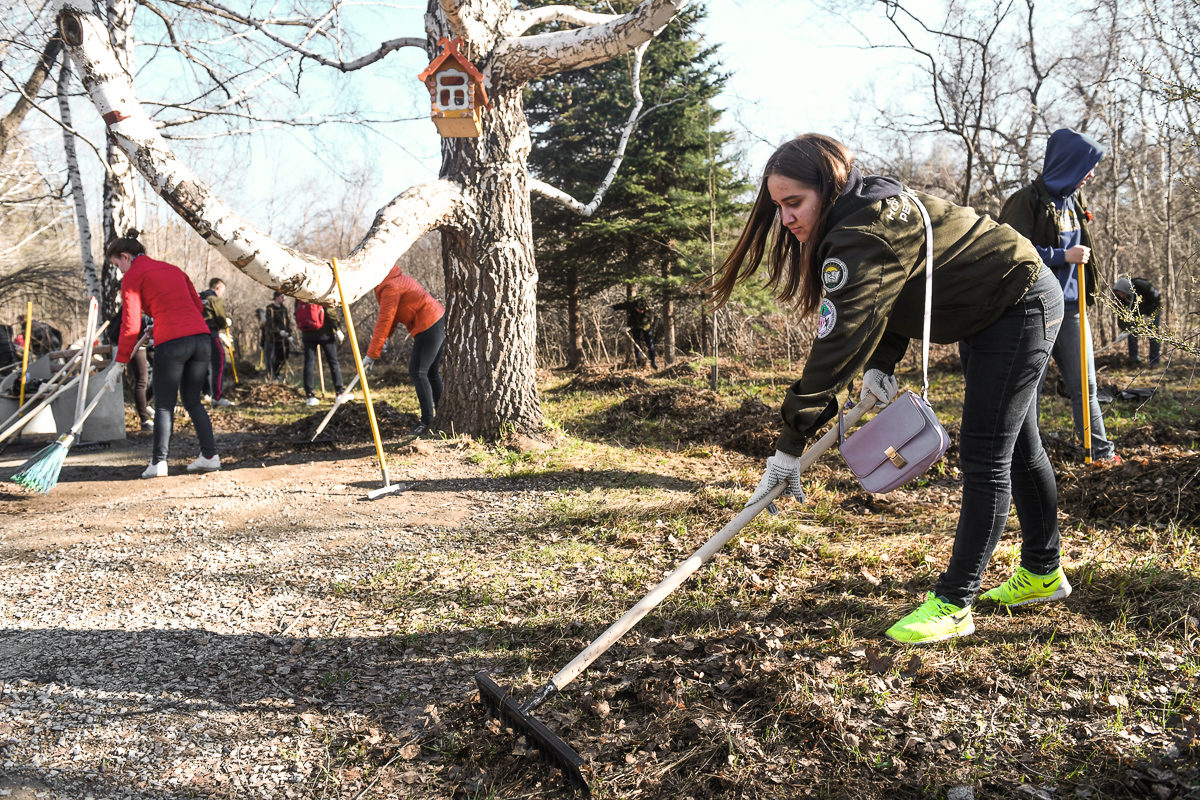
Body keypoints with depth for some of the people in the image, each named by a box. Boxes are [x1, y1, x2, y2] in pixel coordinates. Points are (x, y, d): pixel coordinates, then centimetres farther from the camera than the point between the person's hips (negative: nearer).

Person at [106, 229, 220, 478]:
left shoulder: (133, 277, 4)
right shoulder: (172, 269, 23)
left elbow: (131, 324, -2)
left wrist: (122, 359, 6)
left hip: (171, 342, -6)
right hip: (201, 336, 6)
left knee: (164, 404, 3)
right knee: (193, 400, 15)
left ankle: (159, 462, 2)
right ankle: (210, 455, 11)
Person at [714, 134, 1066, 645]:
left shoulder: (863, 237, -33)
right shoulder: (869, 211, -1)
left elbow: (839, 343, -38)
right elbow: (882, 304, 6)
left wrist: (790, 444, -38)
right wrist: (880, 366, -11)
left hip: (1022, 309, -11)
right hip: (992, 315, 11)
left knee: (985, 458, -10)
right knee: (1017, 448, 19)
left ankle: (953, 605, -4)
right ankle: (1043, 574, 34)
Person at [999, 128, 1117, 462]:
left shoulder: (1073, 201, 14)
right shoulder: (1028, 200, -10)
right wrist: (1063, 256, -18)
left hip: (1070, 308, 7)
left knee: (1084, 385, 10)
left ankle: (1102, 451, 19)